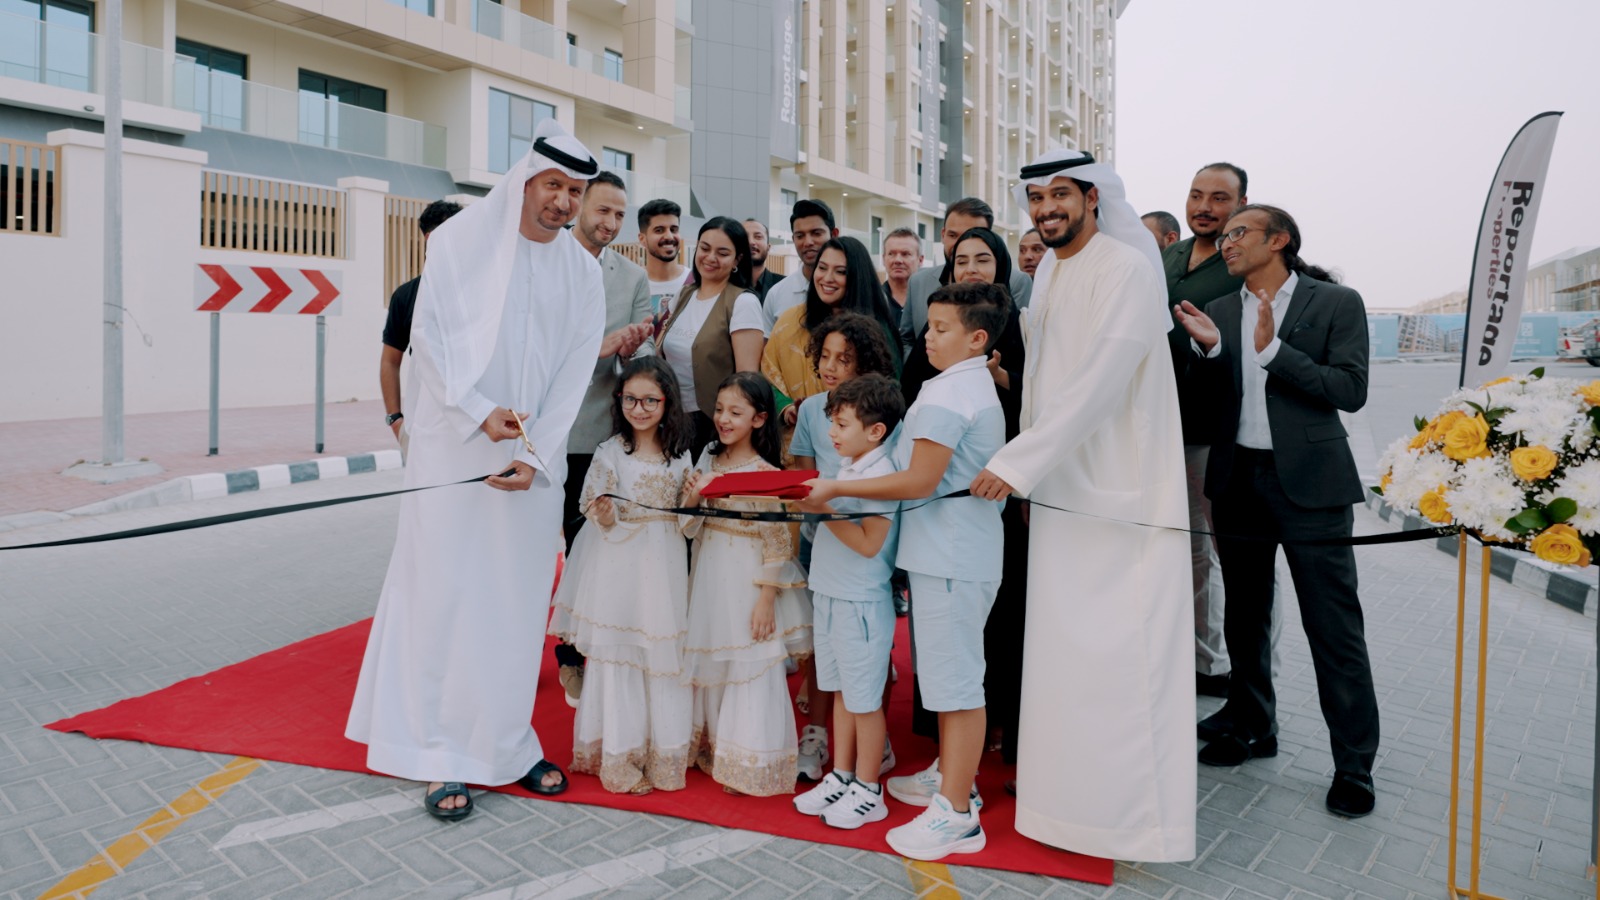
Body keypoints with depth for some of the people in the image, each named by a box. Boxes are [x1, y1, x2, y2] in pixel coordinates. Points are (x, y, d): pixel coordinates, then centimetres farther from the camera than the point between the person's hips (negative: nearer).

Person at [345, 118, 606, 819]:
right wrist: (479, 412, -16)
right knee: (446, 595, -1)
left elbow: (574, 371, 2)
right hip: (454, 450, -2)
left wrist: (535, 455, -7)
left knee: (519, 601, 6)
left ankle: (509, 743, 17)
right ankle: (445, 757, 8)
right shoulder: (461, 240, 0)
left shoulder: (582, 270, 7)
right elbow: (430, 337, -4)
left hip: (534, 459, 3)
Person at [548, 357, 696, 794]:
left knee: (664, 658, 7)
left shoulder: (680, 455, 5)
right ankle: (620, 758, 16)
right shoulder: (610, 452, -4)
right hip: (619, 566, -3)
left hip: (664, 567, 3)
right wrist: (604, 512, -26)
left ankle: (665, 753, 22)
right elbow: (601, 518, -5)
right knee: (616, 661, 3)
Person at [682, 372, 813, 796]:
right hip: (709, 577, 6)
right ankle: (713, 751, 35)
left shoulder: (766, 474, -14)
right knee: (711, 664, 17)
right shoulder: (708, 461, 4)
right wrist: (690, 500, -15)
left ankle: (749, 766, 18)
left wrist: (767, 599, -15)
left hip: (748, 580, -6)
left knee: (750, 671, 4)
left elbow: (777, 541, -13)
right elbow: (689, 527, 6)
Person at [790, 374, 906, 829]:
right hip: (830, 595, 9)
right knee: (841, 691, 18)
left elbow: (868, 543, -23)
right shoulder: (847, 466, 9)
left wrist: (823, 509, -24)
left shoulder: (881, 474, -18)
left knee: (863, 699, 4)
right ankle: (841, 777, 30)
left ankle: (868, 792, 18)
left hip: (861, 603, -8)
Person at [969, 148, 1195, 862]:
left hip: (1120, 497, -8)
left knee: (1118, 658, -2)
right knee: (1062, 652, 14)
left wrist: (1017, 462, -21)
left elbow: (1098, 383, -21)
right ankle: (1068, 786, 28)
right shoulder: (1050, 270, 14)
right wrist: (1024, 470, 12)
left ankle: (1131, 810, 12)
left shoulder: (1126, 269, -12)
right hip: (1057, 491, 8)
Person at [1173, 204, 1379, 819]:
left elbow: (1351, 390, -12)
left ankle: (1354, 764, 11)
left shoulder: (1336, 303, -3)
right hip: (1239, 479, 5)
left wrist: (1273, 350, -17)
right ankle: (1252, 728, 33)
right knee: (1244, 616, 16)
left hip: (1309, 481, -5)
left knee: (1334, 626, -2)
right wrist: (1210, 349, -11)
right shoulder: (1220, 312, 9)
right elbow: (1213, 398, 6)